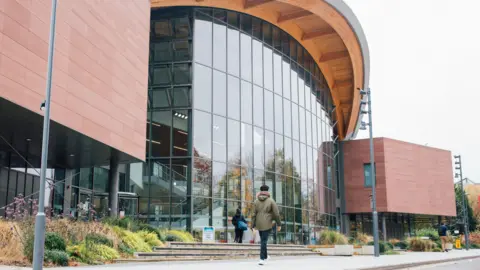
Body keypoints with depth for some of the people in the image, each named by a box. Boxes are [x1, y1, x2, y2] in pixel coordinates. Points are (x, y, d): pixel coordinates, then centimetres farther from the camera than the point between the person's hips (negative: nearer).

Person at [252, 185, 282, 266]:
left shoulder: (256, 201, 2)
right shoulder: (271, 201, -6)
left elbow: (254, 214, 0)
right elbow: (276, 214, -7)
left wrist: (253, 226, 3)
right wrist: (279, 224, 1)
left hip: (259, 224, 4)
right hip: (267, 224, -3)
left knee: (263, 240, 19)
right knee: (264, 241, -3)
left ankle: (265, 256, 33)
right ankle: (262, 259, -10)